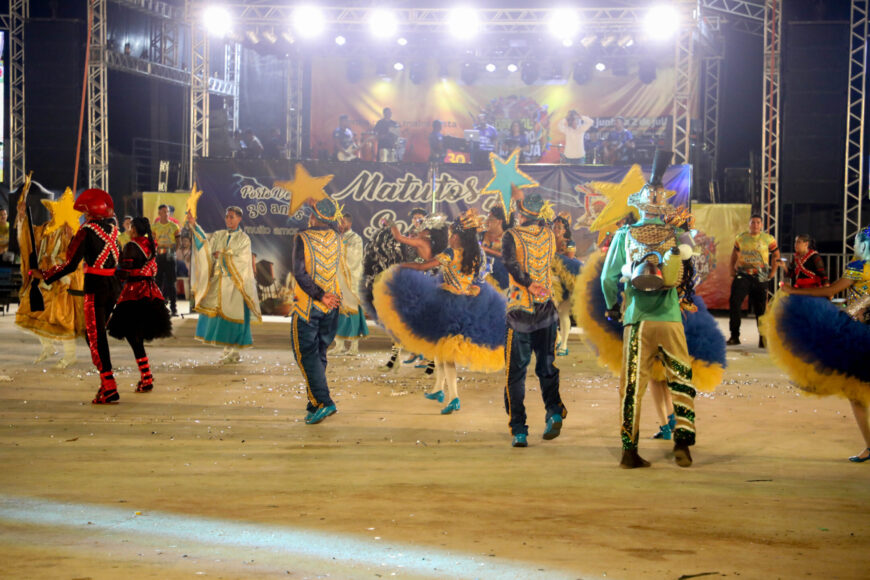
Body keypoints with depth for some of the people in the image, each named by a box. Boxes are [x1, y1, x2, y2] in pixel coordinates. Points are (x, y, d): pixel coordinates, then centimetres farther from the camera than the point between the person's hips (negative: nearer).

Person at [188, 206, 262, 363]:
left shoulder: (243, 239, 1)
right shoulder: (219, 235, 12)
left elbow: (240, 259, -6)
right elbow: (205, 241, -2)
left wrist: (222, 255, -4)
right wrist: (194, 225, -14)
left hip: (235, 282, -4)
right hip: (219, 280, 4)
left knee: (233, 314, -6)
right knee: (220, 313, 1)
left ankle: (233, 351, -1)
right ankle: (228, 350, 8)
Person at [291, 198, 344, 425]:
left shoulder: (302, 239, -13)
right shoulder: (336, 239, 1)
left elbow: (300, 273, -20)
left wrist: (319, 296, -19)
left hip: (307, 305, -5)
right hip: (331, 307, 5)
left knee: (306, 354, -1)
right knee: (320, 353, 16)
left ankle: (323, 402, -11)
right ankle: (315, 401, 20)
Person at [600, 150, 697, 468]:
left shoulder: (624, 235, 1)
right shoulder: (675, 236, 2)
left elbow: (607, 278, 2)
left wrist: (612, 307, 18)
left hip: (637, 321, 0)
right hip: (670, 320, 0)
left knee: (633, 385, 3)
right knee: (681, 381, 10)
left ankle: (629, 451, 4)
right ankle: (682, 441, 0)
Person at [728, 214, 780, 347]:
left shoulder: (768, 239, 3)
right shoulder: (741, 238, 8)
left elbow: (776, 255, 12)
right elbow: (734, 254, 22)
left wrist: (772, 272, 6)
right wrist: (732, 269, 15)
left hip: (760, 277, -1)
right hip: (742, 275, 1)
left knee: (760, 308, 4)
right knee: (734, 302, -13)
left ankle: (762, 337, 16)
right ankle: (734, 336, -5)